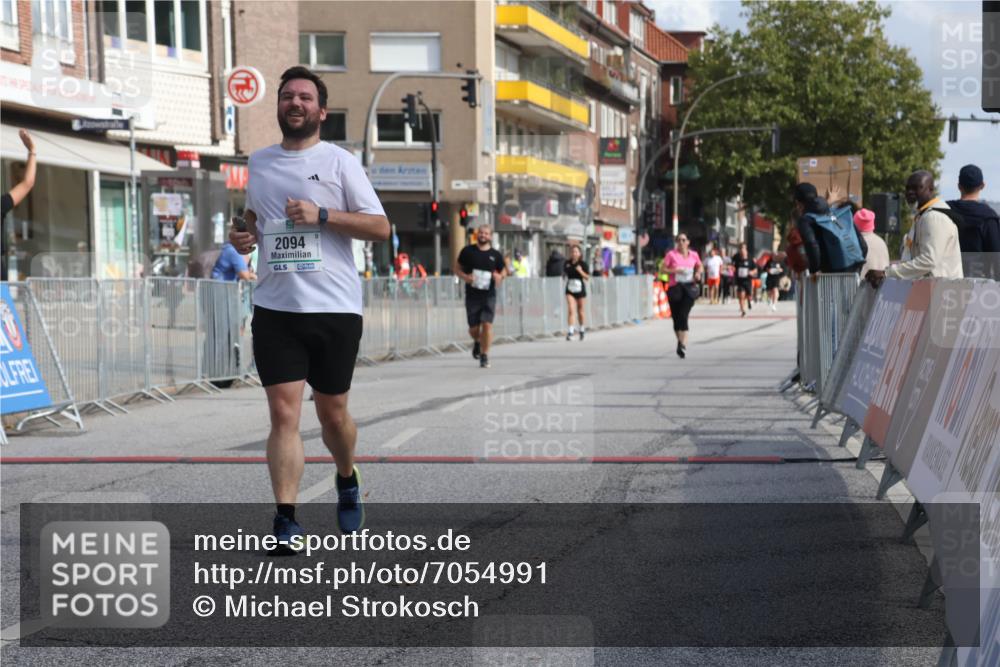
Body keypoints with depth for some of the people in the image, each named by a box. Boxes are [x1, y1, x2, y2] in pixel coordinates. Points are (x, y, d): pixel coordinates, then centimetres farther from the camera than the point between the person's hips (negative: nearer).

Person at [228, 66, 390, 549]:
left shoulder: (339, 161, 0)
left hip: (334, 308, -2)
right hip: (274, 308, 2)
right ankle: (285, 521, -6)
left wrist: (321, 215, -15)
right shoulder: (258, 163, 13)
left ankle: (347, 482, 38)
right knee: (283, 413, -8)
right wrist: (242, 237, 6)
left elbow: (380, 227, -4)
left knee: (332, 414, 9)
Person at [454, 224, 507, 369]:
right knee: (473, 328, 5)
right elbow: (457, 268, 9)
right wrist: (465, 277, -11)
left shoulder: (495, 254, 4)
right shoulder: (468, 251, 2)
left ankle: (485, 356, -1)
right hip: (472, 295, 0)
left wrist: (500, 277, -7)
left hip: (489, 295, 0)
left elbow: (503, 271, 17)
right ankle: (477, 342, 39)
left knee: (487, 324, -11)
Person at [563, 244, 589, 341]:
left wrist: (581, 271, -22)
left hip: (580, 290, -1)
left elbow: (587, 277, -9)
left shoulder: (583, 264, -5)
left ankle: (582, 330, 28)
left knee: (581, 312, 9)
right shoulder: (567, 263, 5)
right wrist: (566, 280, 5)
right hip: (570, 290, 1)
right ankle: (570, 331, -18)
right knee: (571, 310, -13)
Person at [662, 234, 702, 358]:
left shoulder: (693, 255, 7)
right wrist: (674, 270, -17)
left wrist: (698, 273, 3)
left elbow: (699, 266, 23)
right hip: (675, 288, 0)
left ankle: (683, 344, -20)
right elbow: (663, 269, 0)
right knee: (676, 317, 6)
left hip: (689, 287, 0)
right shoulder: (671, 254, 0)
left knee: (683, 315, -15)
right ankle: (680, 341, 28)